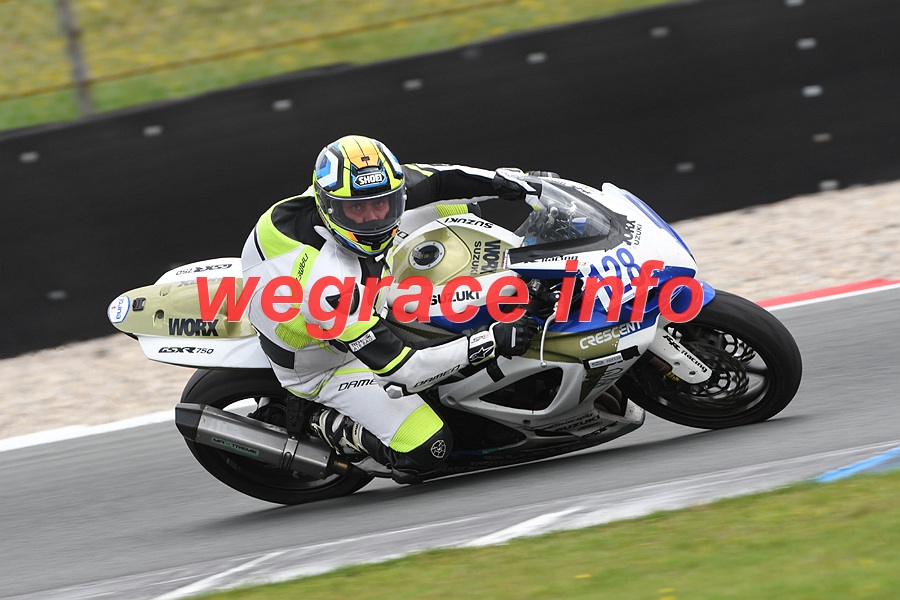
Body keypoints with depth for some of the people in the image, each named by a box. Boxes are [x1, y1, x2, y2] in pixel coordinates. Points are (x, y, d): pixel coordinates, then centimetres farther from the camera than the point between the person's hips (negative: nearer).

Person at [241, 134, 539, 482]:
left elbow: (430, 180, -6)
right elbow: (400, 369, -40)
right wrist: (492, 342, -41)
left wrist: (504, 182, -16)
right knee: (425, 451, -21)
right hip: (322, 367, -7)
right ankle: (329, 425, 3)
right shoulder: (332, 284, -45)